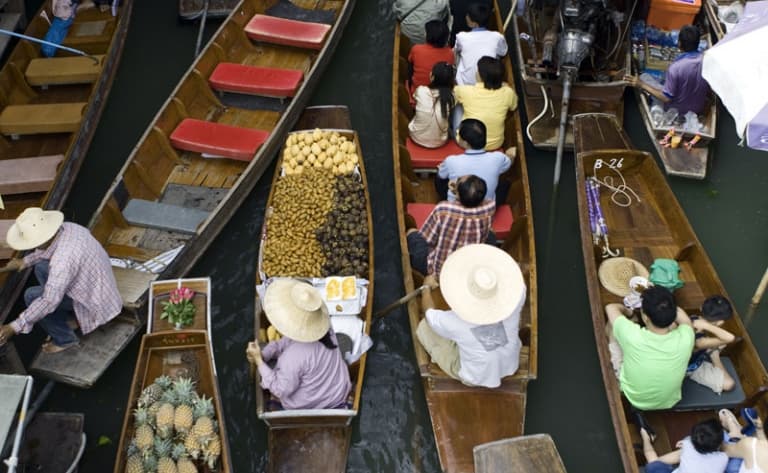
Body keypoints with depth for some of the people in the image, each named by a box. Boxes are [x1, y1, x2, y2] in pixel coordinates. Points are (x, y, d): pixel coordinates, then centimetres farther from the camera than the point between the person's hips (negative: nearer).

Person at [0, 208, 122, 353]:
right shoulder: (67, 228, -8)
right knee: (41, 268, 14)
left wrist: (14, 327, -25)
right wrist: (25, 261, 21)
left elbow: (49, 301, -31)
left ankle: (64, 338, 7)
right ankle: (70, 317, 22)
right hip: (98, 284, 9)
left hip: (94, 300, -9)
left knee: (32, 296, -9)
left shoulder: (63, 259, -34)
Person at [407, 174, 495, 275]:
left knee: (412, 233, 25)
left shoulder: (442, 209, -30)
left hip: (437, 270, -2)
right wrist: (460, 189, -6)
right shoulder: (489, 209, -22)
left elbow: (427, 239, -11)